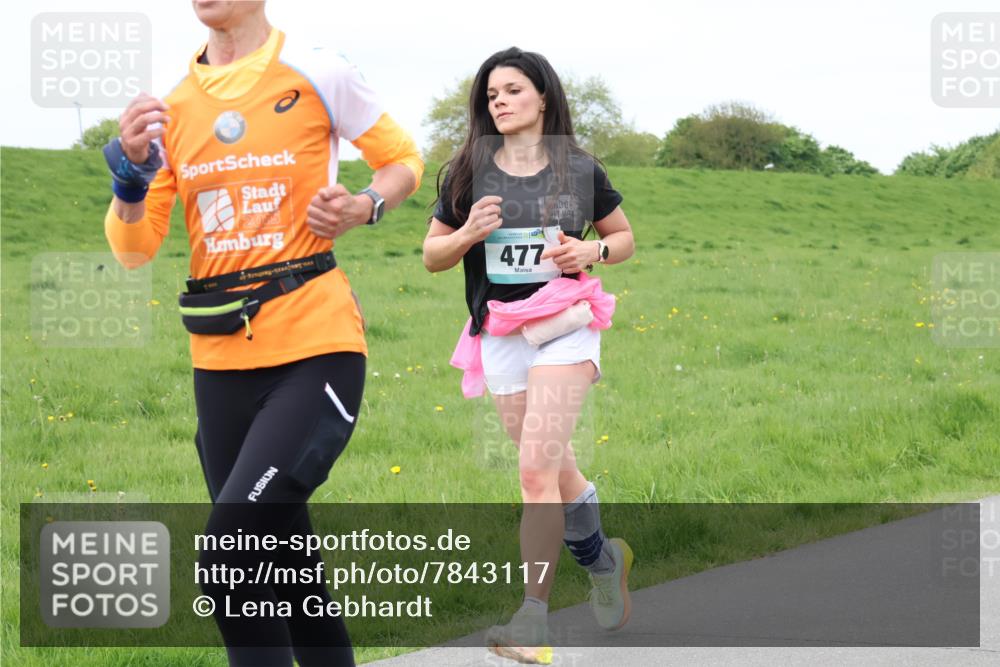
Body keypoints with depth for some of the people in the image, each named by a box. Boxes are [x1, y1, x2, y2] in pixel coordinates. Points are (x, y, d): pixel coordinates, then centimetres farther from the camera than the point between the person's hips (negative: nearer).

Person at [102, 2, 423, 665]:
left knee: (228, 562, -20)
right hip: (222, 360, 5)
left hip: (315, 344, -5)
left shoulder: (316, 74, -2)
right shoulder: (171, 107, 10)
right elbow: (135, 249, 7)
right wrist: (132, 173, -11)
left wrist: (363, 207, -10)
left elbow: (404, 161, 10)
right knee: (285, 567, 12)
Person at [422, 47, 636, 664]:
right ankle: (605, 559, 40)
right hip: (500, 334, 3)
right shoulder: (468, 172, 4)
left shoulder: (579, 170, 2)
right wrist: (468, 233, -12)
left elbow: (624, 237, 14)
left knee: (538, 470, -15)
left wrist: (591, 251, -7)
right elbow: (432, 255, 9)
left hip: (565, 326, -3)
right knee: (555, 472, 12)